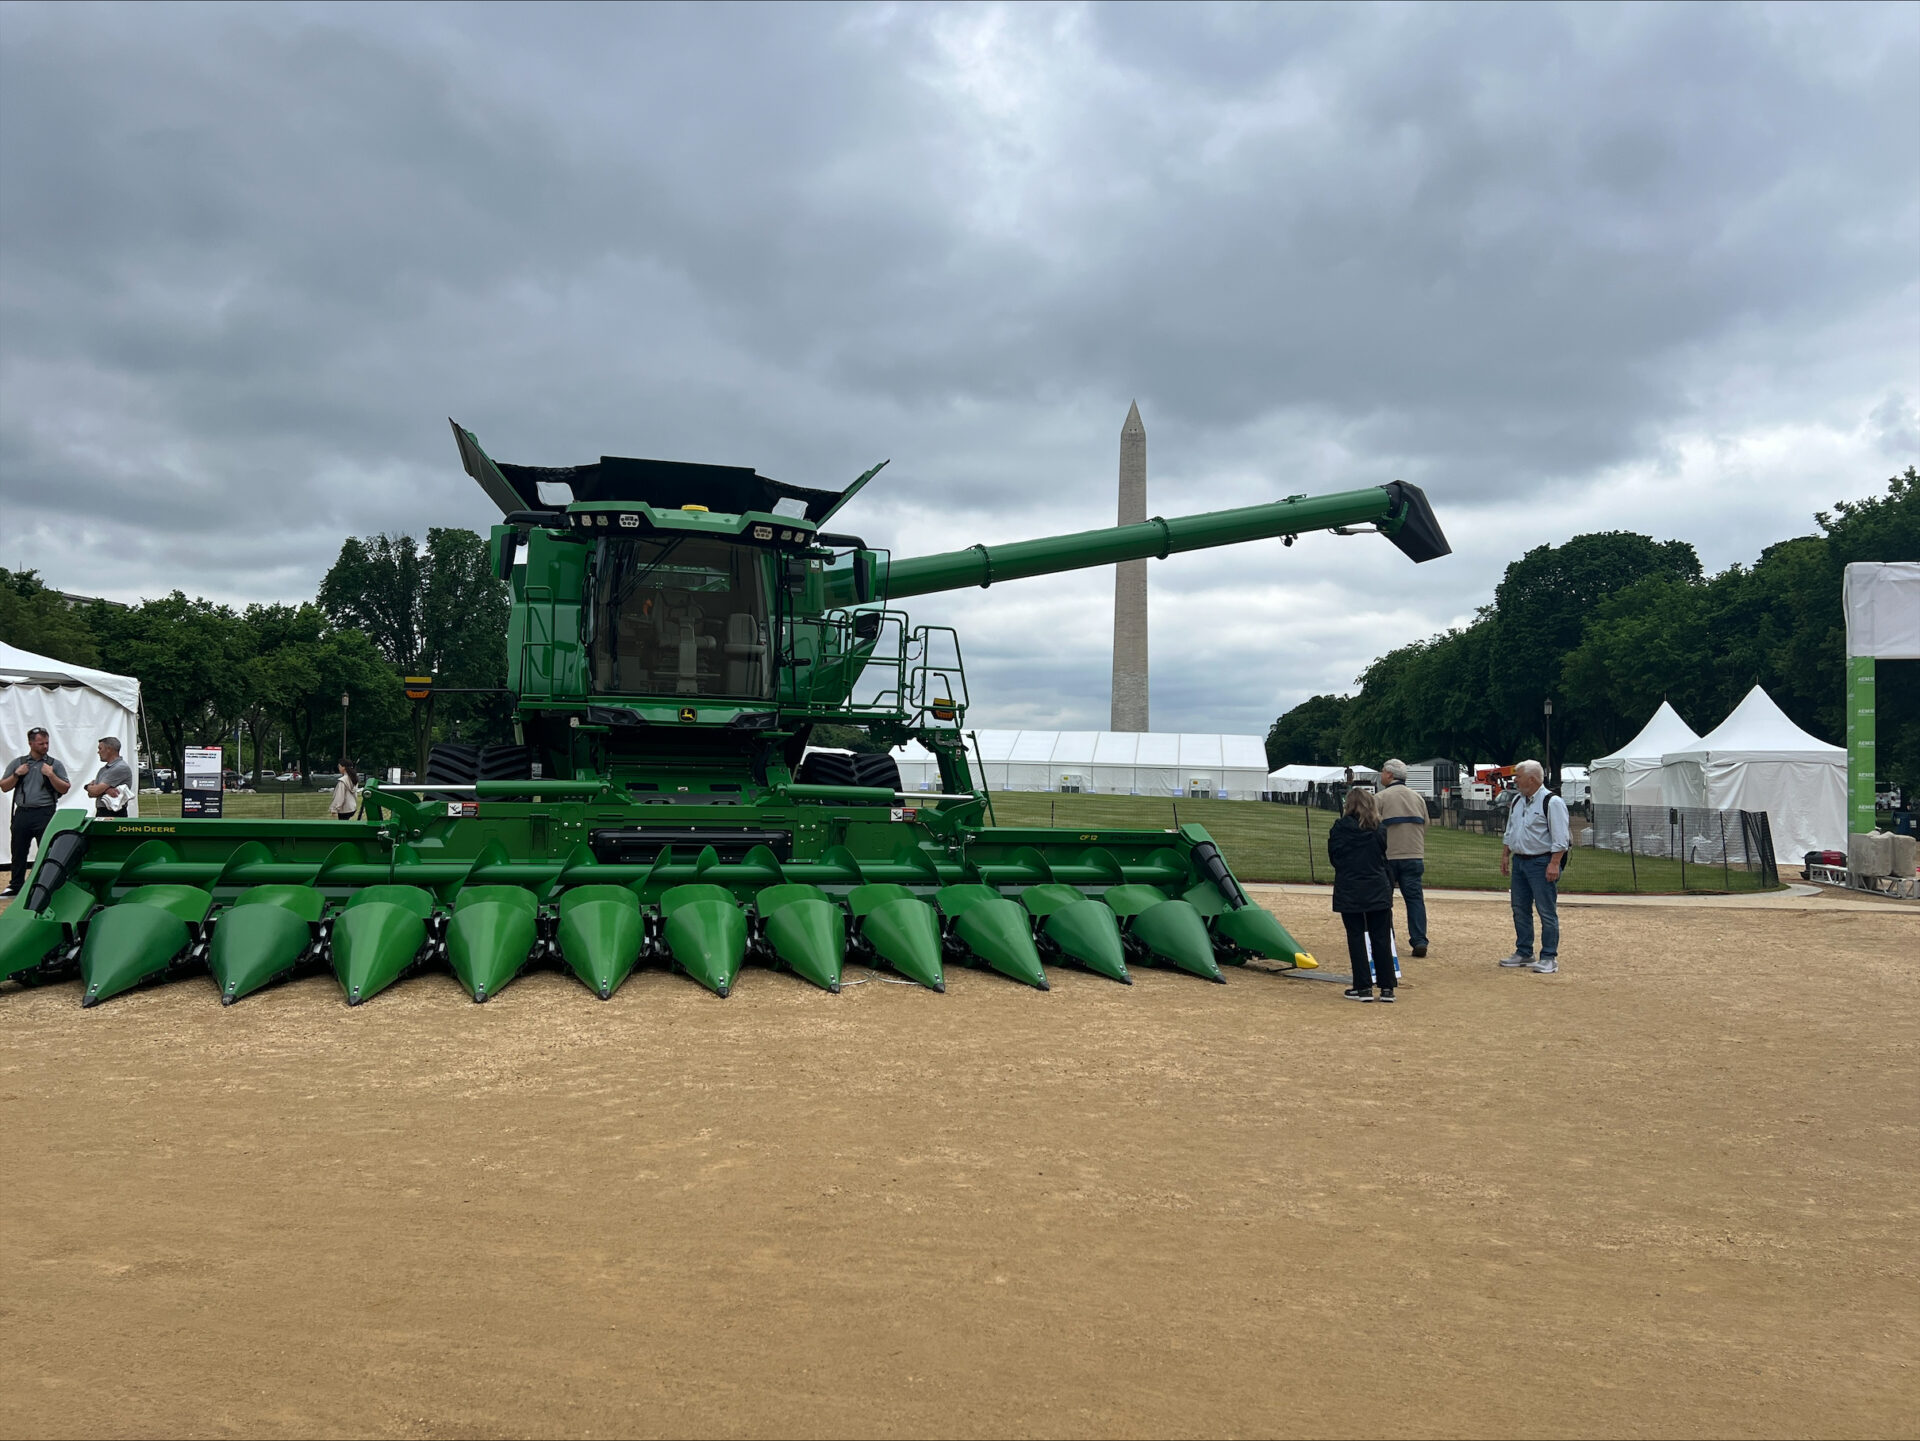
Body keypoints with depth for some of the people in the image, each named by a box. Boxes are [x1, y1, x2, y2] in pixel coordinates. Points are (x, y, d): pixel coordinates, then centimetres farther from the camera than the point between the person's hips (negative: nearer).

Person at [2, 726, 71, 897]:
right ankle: (15, 886, 21)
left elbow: (64, 789, -1)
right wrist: (16, 775, -4)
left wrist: (50, 775, -11)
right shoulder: (17, 763, 11)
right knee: (18, 852, 10)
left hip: (45, 814, -3)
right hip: (22, 813, 3)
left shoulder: (55, 764, 5)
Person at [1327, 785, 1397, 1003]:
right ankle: (1387, 987, 9)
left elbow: (1333, 858, 0)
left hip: (1349, 893, -2)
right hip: (1378, 892, 2)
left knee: (1356, 938, 5)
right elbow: (1385, 859, 6)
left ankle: (1363, 987, 4)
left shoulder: (1340, 828, -7)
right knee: (1381, 939, 7)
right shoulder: (1380, 830, -1)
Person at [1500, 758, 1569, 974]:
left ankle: (1549, 958, 2)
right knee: (1520, 909, 12)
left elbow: (1560, 838, -16)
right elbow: (1509, 831, 22)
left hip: (1542, 863, -8)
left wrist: (1554, 864, -21)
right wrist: (1505, 855, 16)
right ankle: (1523, 953, 22)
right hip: (1519, 861, 8)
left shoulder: (1552, 802, -12)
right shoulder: (1517, 800, 14)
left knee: (1547, 912, -4)